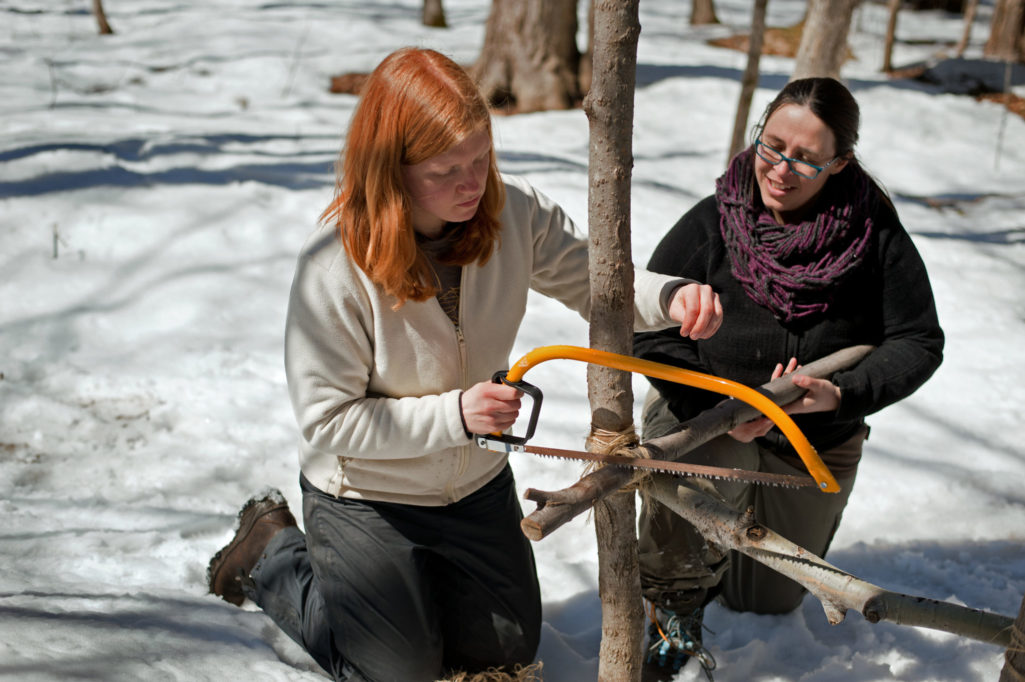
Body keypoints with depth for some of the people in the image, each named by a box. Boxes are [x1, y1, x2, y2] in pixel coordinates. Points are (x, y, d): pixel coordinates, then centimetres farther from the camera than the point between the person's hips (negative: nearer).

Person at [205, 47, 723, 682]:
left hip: (478, 485, 5)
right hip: (367, 500, -5)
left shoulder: (515, 213, -18)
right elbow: (328, 418, -26)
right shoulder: (335, 266, -31)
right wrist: (456, 413, -35)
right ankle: (273, 551, 29)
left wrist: (671, 297, -33)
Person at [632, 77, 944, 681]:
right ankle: (673, 607, -5)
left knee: (766, 600, 18)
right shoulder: (710, 225, -20)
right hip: (705, 413, -2)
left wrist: (841, 395, -31)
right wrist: (718, 409, -32)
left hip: (818, 442, 3)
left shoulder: (875, 234, -19)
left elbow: (919, 341, -14)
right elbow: (649, 327, -19)